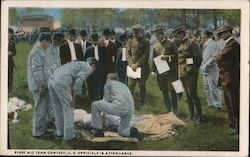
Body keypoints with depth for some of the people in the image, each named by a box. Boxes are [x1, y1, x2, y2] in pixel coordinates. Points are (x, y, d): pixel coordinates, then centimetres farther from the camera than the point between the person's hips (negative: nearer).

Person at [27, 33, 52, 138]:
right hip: (39, 86, -10)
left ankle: (41, 130, 26)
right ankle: (37, 132, 2)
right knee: (40, 109, -5)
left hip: (44, 85, 10)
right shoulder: (36, 52, -16)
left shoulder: (42, 51, 17)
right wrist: (41, 85, -22)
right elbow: (37, 70, -21)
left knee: (44, 109, 16)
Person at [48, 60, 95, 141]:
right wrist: (73, 98, -4)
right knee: (68, 109, 6)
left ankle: (60, 133, 29)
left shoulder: (76, 65, 37)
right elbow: (78, 81, -9)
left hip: (52, 81, 8)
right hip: (61, 83, -8)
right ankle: (69, 135, 12)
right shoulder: (88, 68, 9)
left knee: (58, 108, 21)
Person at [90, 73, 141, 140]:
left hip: (119, 107, -7)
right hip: (130, 110, 7)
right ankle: (131, 131, -5)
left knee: (95, 105, 13)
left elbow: (107, 100, 14)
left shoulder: (108, 84, 17)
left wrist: (103, 112, 33)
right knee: (121, 131, 27)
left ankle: (98, 130, 14)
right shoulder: (124, 85, 34)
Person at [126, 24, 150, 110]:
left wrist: (137, 64, -17)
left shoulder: (145, 42, -3)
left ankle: (142, 104, 17)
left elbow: (146, 55, -10)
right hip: (132, 67, 3)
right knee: (130, 86, -2)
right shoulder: (131, 41, 9)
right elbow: (128, 54, 6)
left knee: (142, 86, 6)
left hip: (143, 67, -3)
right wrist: (131, 64, -10)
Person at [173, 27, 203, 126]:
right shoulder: (181, 45, 16)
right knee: (188, 95, 13)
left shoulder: (191, 44, -10)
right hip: (182, 74, 9)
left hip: (190, 74, -9)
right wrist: (179, 73, 16)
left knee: (193, 94, -9)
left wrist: (193, 69, -11)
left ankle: (199, 117, -5)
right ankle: (191, 115, 22)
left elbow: (198, 58, -13)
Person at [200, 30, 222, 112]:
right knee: (207, 88, 13)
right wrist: (202, 65, 12)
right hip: (205, 70, 10)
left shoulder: (213, 44, -13)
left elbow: (214, 57, -21)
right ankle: (211, 104, 22)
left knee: (213, 88, -9)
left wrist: (206, 65, -21)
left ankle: (217, 105, -4)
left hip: (212, 70, -10)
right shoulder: (204, 45, 15)